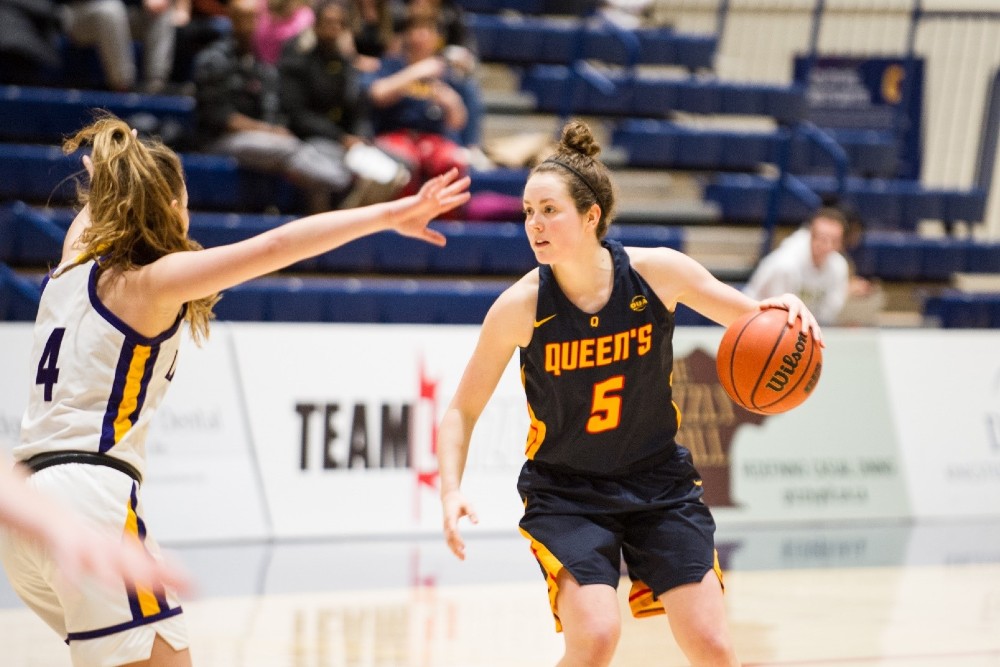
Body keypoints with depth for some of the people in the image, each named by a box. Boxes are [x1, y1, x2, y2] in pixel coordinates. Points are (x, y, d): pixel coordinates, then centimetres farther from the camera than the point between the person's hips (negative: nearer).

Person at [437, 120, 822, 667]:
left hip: (659, 482, 2)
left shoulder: (656, 273, -14)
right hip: (565, 493, -2)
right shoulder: (521, 306, -16)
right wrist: (451, 492, -22)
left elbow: (752, 319, -1)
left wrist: (783, 309, -25)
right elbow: (462, 411, -6)